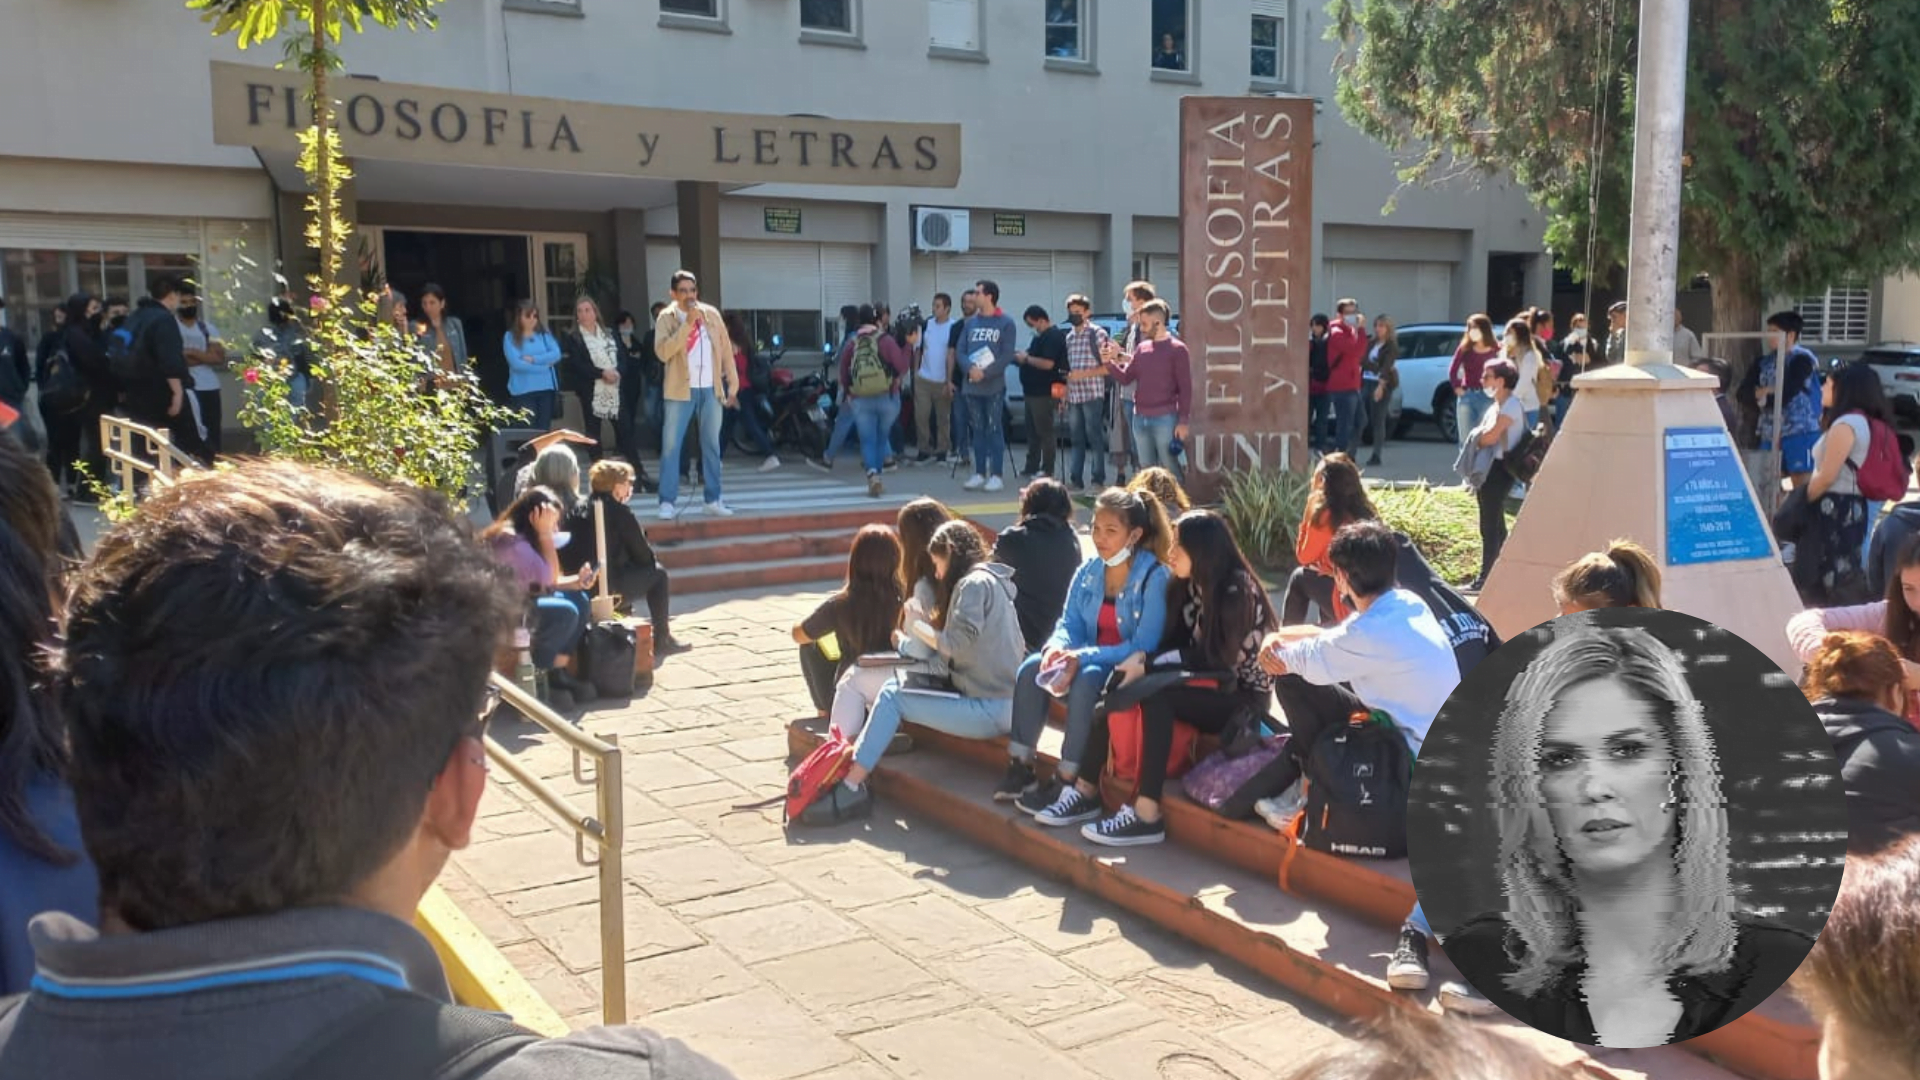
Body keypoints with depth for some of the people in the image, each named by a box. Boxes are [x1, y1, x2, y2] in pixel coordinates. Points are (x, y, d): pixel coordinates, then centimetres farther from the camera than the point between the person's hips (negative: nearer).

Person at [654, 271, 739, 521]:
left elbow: (726, 350, 9)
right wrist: (687, 324, -21)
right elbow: (663, 352, -17)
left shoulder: (711, 314, 6)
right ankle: (668, 502, -2)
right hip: (681, 390, -3)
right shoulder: (666, 318, -3)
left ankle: (713, 499, 16)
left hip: (711, 389, 3)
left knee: (711, 444, 9)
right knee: (671, 445, -6)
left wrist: (733, 384, 5)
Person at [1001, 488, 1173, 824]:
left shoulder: (1154, 578, -16)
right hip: (1092, 662, 6)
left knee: (1086, 681, -35)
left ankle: (1072, 785, -31)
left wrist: (1083, 657, -28)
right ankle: (1021, 767, -15)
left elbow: (1144, 648, -21)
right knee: (1032, 668, -18)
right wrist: (1057, 648, -21)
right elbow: (1069, 624, 4)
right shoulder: (1088, 572, 4)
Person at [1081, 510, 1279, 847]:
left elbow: (1213, 659, -19)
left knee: (1155, 693, -31)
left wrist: (1147, 665, -23)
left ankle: (1147, 815, -33)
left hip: (1242, 699, -7)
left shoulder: (1237, 591, -17)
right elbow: (1177, 641, 4)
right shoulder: (1190, 585, 6)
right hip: (1212, 688, 7)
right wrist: (1142, 658, -17)